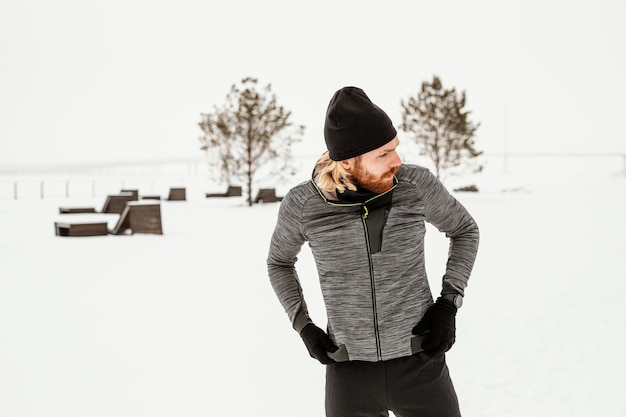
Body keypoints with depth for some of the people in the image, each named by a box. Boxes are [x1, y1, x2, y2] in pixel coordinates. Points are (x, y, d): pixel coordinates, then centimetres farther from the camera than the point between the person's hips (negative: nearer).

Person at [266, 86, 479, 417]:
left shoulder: (416, 183, -13)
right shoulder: (302, 203, -13)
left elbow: (464, 229, 7)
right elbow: (279, 261, 10)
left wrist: (449, 304, -6)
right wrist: (303, 327, -4)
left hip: (419, 365, 0)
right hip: (351, 372, 0)